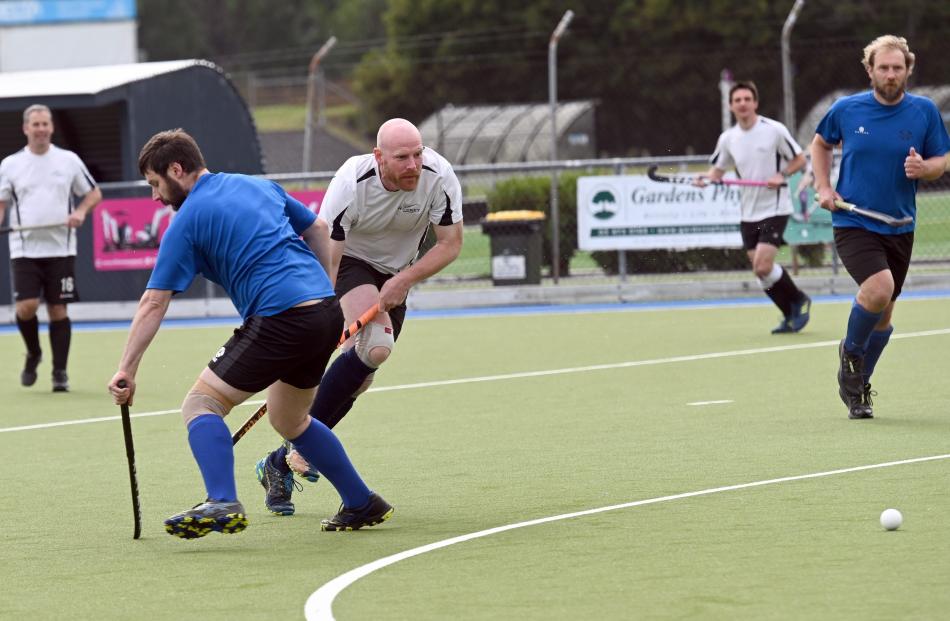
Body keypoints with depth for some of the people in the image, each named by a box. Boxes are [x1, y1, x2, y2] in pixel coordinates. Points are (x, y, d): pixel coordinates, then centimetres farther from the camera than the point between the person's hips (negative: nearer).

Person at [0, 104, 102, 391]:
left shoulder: (69, 160, 6)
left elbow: (94, 193, 14)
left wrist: (81, 211, -6)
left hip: (60, 247, 0)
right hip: (25, 248, 0)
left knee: (58, 310, 0)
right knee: (26, 307, -13)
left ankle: (60, 372, 7)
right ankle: (33, 354, 15)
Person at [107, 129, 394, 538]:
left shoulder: (187, 221, 0)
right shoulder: (262, 186, 19)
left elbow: (154, 303, -2)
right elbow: (317, 232, 25)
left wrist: (127, 369, -1)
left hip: (279, 318, -8)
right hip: (327, 312, 8)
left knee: (201, 404, -3)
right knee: (288, 420, 27)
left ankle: (222, 503, -25)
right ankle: (362, 504, 32)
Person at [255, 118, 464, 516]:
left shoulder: (439, 177, -23)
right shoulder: (351, 184, -32)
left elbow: (450, 244, -14)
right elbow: (324, 260, -32)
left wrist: (404, 280, -27)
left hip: (395, 276, 5)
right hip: (350, 263, -5)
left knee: (359, 379, 4)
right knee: (376, 345, -31)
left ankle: (281, 464, 17)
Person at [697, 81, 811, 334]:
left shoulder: (774, 130, -9)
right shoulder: (727, 138, 4)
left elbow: (800, 160, -1)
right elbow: (718, 170, 13)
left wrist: (781, 175, -19)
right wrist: (706, 178, -9)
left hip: (774, 209, -6)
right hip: (749, 214, 6)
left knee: (763, 267, -17)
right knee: (760, 271, 4)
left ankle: (799, 301, 5)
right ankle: (791, 315, 20)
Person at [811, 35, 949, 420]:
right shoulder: (846, 109, -4)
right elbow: (821, 143, 15)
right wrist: (824, 188, 3)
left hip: (898, 226, 3)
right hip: (852, 224, -3)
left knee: (883, 313, 12)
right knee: (879, 287, -27)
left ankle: (857, 386, 33)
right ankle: (850, 353, 2)